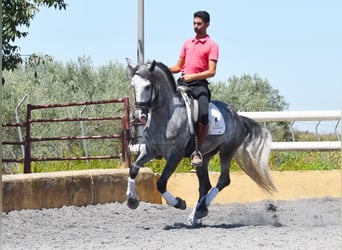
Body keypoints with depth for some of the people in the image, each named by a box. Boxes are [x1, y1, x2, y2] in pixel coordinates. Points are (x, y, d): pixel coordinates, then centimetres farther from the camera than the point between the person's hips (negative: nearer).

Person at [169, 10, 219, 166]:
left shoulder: (211, 45, 2)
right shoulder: (187, 43, 20)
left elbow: (211, 72, -7)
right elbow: (178, 67, 23)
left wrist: (193, 76, -19)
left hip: (199, 84, -6)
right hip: (182, 82, 6)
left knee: (204, 115, -27)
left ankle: (197, 151, -19)